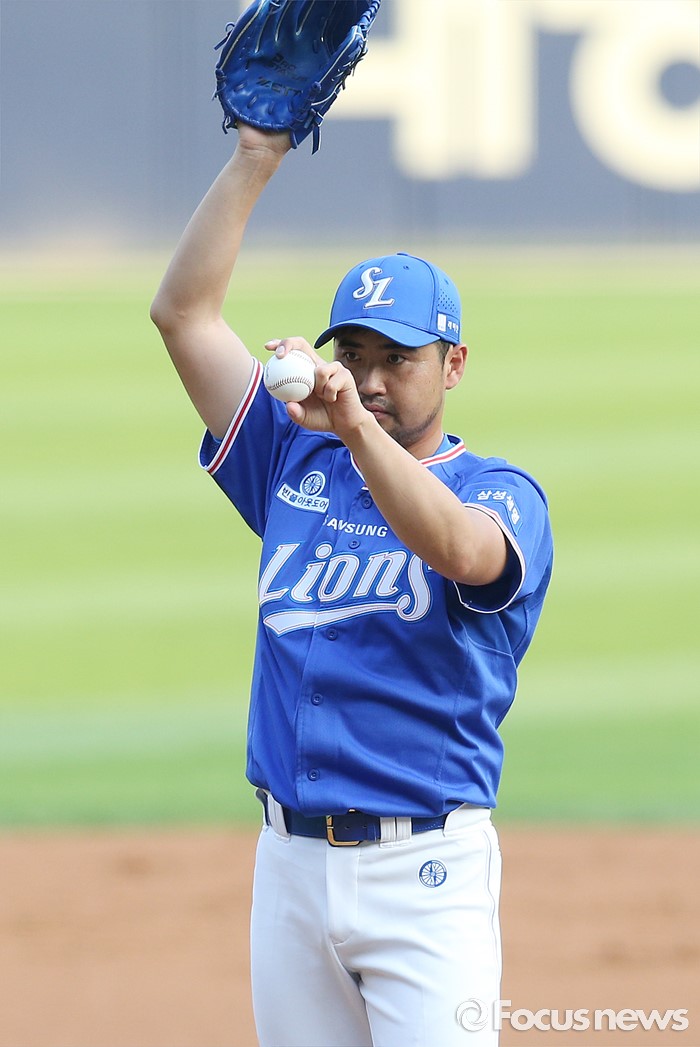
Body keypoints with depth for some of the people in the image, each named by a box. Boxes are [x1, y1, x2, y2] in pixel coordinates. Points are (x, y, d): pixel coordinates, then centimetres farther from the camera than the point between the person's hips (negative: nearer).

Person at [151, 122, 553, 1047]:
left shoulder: (502, 492, -1)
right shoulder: (299, 465, 14)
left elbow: (461, 551, -27)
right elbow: (184, 311, 12)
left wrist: (356, 424, -40)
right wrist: (256, 156, 7)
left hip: (425, 866, -5)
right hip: (290, 860, 5)